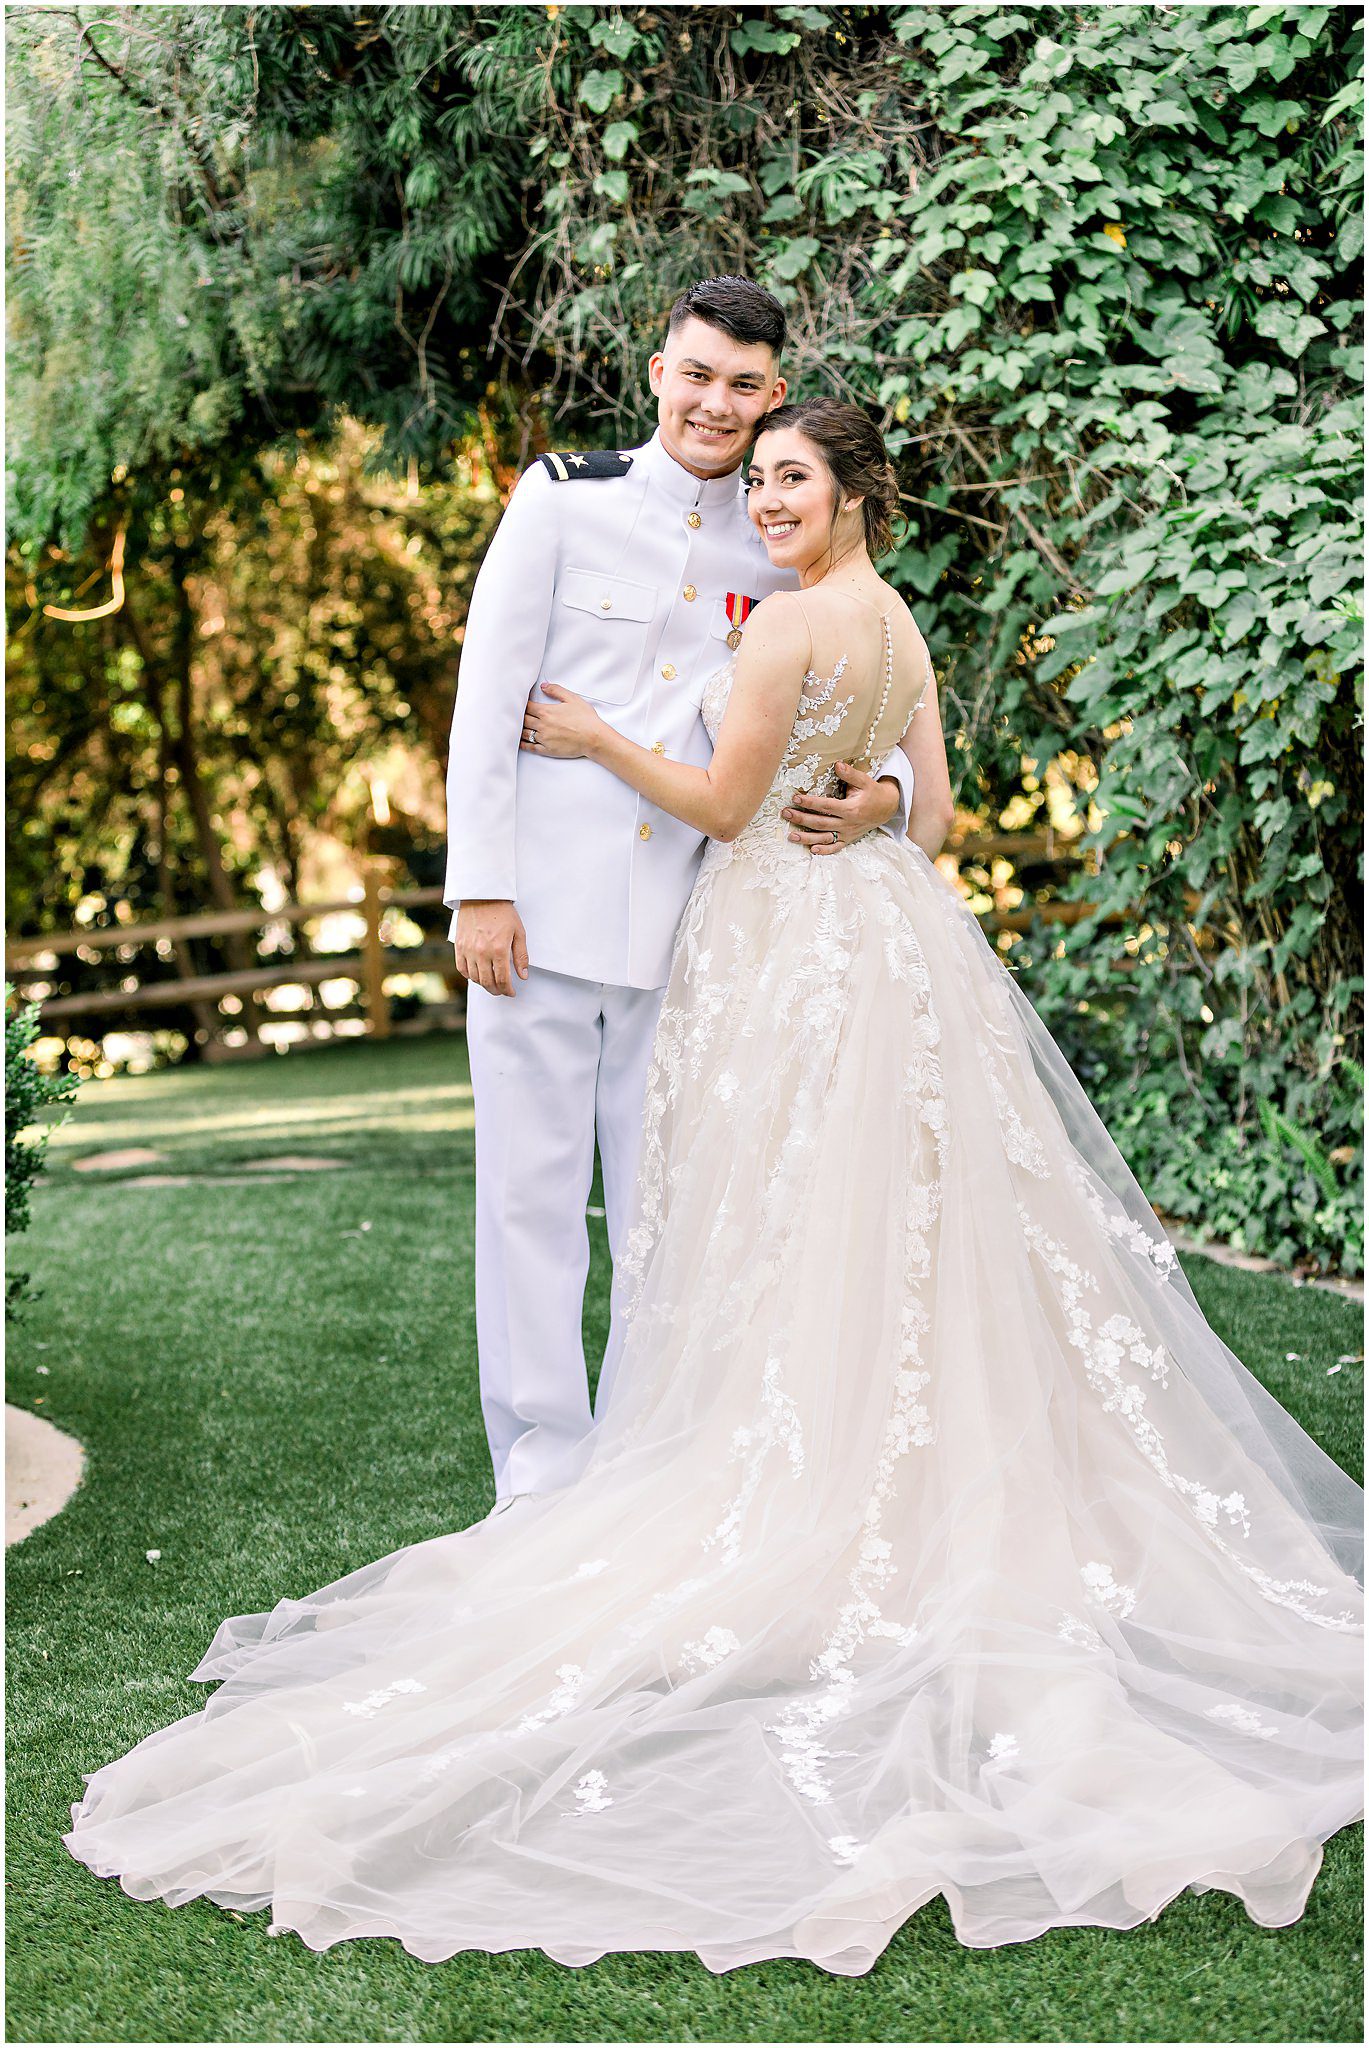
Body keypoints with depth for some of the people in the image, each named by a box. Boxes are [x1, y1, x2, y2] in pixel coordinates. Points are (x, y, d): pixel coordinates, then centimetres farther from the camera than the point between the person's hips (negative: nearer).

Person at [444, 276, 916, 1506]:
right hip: (543, 904, -2)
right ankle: (541, 1470, 11)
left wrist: (882, 794, -8)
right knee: (532, 1191, 1)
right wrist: (481, 887, -8)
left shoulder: (781, 550, 8)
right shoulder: (565, 500, 0)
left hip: (686, 920, 3)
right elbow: (487, 697, -2)